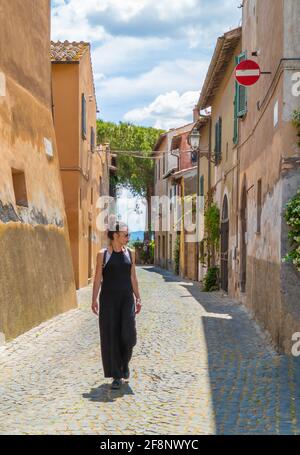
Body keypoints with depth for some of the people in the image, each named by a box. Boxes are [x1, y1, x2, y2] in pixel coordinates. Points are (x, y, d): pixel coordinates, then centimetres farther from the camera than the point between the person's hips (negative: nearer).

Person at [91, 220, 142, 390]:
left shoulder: (130, 253, 6)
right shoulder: (103, 254, -2)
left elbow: (133, 277, 10)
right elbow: (98, 278, -3)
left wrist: (138, 298, 5)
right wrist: (94, 299, -11)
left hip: (126, 299, 2)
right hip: (108, 299, -2)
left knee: (128, 334, -10)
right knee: (111, 336, 0)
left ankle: (125, 363, 21)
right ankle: (116, 376, 11)